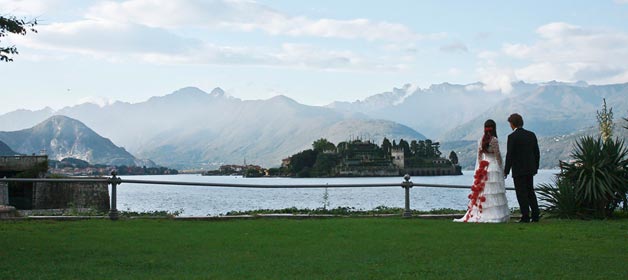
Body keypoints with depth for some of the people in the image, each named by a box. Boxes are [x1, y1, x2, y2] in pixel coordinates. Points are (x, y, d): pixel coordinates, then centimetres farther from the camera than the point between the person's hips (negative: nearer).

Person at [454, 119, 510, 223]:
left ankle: (478, 214, 4)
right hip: (493, 167, -5)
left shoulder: (480, 141, 6)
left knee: (481, 191, 6)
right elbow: (498, 156, -6)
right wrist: (501, 168, 3)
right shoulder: (494, 140, -9)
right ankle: (495, 215, -8)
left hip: (482, 167, 5)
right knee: (494, 192, -5)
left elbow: (479, 156, 10)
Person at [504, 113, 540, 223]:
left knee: (522, 194, 0)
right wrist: (536, 167, 19)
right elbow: (537, 153, 9)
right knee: (530, 192, 15)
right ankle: (535, 215, 14)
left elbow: (509, 155, -14)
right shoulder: (531, 135, 6)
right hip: (530, 169, 6)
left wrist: (506, 171, -6)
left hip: (518, 170, -6)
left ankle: (525, 217, -1)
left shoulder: (512, 137, -13)